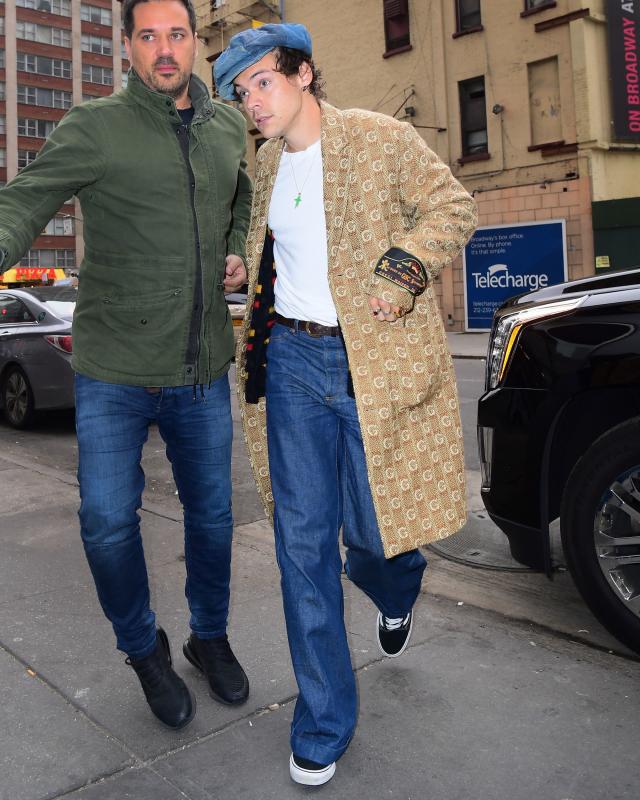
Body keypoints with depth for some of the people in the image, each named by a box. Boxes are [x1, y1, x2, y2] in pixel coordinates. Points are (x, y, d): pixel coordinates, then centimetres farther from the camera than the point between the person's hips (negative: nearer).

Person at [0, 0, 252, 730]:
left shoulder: (227, 128, 9)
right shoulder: (94, 128, -6)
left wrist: (238, 254, 9)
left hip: (203, 372, 4)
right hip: (115, 373, -3)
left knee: (212, 514, 13)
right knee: (108, 521, -4)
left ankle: (210, 637, 38)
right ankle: (144, 649, 26)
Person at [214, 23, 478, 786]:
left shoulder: (381, 138, -3)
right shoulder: (266, 160, 12)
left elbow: (453, 207, -1)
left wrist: (402, 272, -14)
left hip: (374, 359, -4)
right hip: (292, 358, 4)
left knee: (371, 529, 2)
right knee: (302, 544, 3)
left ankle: (396, 587, 45)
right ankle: (322, 726, 18)